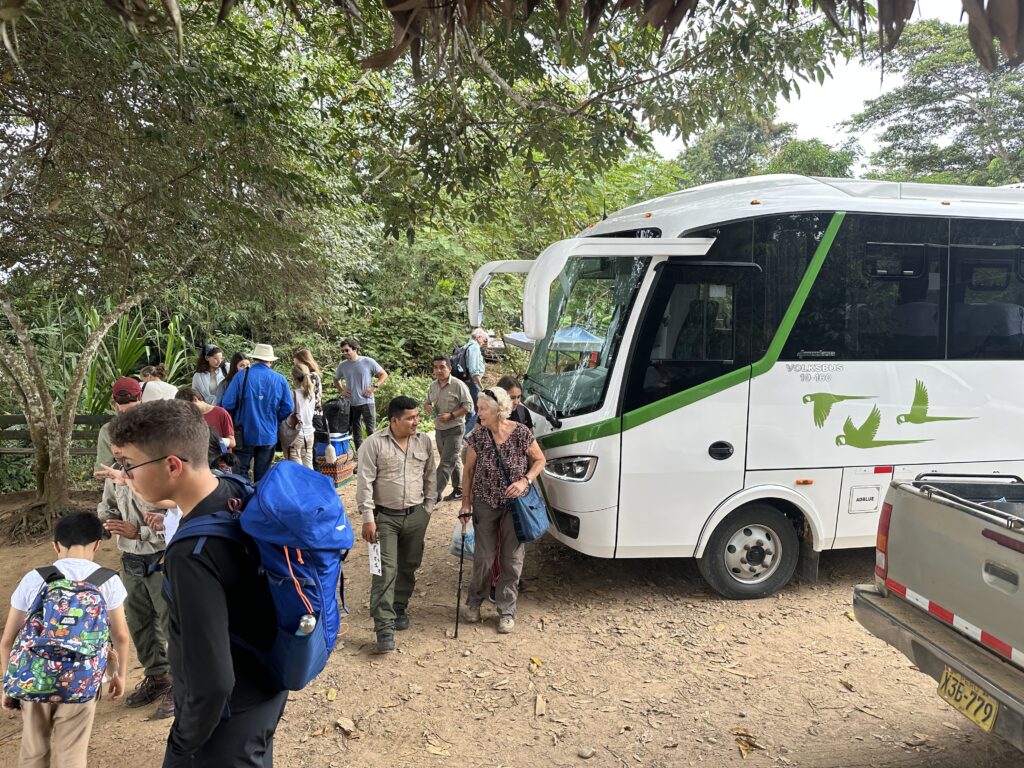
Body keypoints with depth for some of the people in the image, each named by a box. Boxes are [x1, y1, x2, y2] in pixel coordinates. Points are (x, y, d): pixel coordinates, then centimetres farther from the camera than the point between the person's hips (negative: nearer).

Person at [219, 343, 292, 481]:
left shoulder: (242, 376, -9)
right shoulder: (280, 380, -2)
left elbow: (227, 404, -10)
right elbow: (288, 408, -2)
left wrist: (234, 420, 11)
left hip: (245, 435, -2)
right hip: (268, 436, 2)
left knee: (240, 474, 8)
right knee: (262, 476, 11)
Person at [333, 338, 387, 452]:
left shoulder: (368, 362, -5)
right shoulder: (342, 365, 5)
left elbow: (384, 375, 0)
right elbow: (336, 380, 23)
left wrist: (374, 387, -10)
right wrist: (341, 390, 6)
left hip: (367, 402, -4)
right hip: (351, 404, 4)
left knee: (371, 430, -3)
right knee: (355, 431, 12)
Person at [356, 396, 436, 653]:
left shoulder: (424, 442, 2)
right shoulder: (374, 443, -11)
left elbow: (430, 477, 12)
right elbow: (365, 482, -11)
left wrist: (428, 508, 9)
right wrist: (368, 518, -14)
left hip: (416, 515, 4)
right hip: (385, 516, -4)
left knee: (409, 566, 14)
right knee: (386, 570, -8)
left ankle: (399, 607, 35)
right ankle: (384, 626, -6)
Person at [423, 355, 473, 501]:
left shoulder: (458, 385, -14)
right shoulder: (432, 386, 6)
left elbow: (468, 406, -14)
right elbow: (426, 402, 18)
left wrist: (450, 416, -22)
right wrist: (427, 407, -7)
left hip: (454, 429, -7)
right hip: (439, 429, 7)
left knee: (446, 462, -7)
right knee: (454, 461, 17)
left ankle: (435, 493, -7)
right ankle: (458, 490, 27)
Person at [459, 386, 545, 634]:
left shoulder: (521, 433, -15)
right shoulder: (477, 437, -10)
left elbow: (539, 460, -1)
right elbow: (468, 470, 1)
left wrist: (525, 480, -18)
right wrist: (466, 503, -1)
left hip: (515, 504, -1)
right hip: (485, 504, 1)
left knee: (513, 560, 7)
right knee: (483, 557, 10)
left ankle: (506, 611, 22)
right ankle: (474, 602, 34)